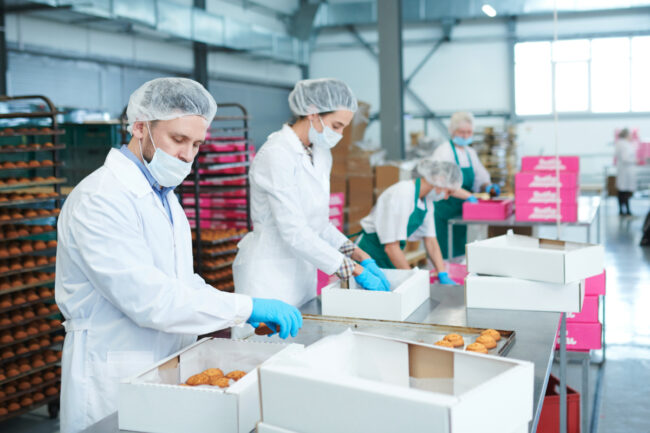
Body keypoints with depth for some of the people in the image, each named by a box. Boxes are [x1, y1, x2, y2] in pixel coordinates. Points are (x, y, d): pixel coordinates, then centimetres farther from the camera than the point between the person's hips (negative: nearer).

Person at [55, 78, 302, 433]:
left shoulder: (163, 196, 13)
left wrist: (243, 317, 0)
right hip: (114, 383, -8)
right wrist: (246, 307, -23)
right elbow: (148, 298, -26)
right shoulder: (99, 199, -18)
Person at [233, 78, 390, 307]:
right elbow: (294, 232, -24)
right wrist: (356, 271, -22)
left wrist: (359, 255, -1)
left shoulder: (321, 155, 7)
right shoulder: (277, 155, -18)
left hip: (303, 269, 8)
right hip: (270, 270, -8)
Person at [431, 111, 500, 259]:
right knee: (444, 255, -9)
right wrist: (468, 195, -34)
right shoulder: (443, 151, -11)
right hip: (444, 212, -8)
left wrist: (488, 187, -5)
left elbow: (480, 179, 18)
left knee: (460, 255, 11)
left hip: (461, 212, 8)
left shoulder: (470, 153, 13)